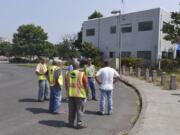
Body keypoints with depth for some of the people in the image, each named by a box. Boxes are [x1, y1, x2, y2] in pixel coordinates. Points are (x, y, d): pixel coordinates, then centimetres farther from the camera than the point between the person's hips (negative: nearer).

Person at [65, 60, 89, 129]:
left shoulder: (68, 74, 4)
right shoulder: (82, 74, -10)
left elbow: (66, 85, 9)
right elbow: (86, 85, -8)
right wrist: (87, 93, 5)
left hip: (70, 94, 5)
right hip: (80, 94, -4)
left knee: (71, 109, 14)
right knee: (79, 110, 4)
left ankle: (71, 123, 23)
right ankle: (79, 124, 8)